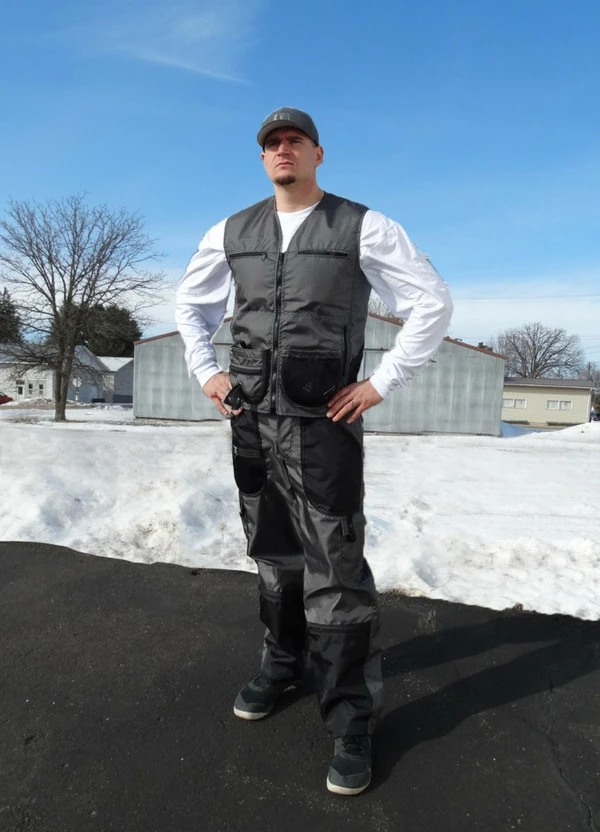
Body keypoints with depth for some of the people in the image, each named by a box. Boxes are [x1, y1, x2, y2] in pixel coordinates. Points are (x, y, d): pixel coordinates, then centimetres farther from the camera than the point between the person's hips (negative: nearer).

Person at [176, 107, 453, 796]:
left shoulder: (362, 227, -2)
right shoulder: (232, 232, 10)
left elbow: (433, 301, -2)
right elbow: (191, 300, 24)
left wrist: (381, 383, -7)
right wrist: (204, 371, 11)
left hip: (323, 422, -4)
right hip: (250, 419, 5)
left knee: (335, 569, -1)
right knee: (274, 555, 16)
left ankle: (351, 719, 14)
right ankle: (283, 663, 38)